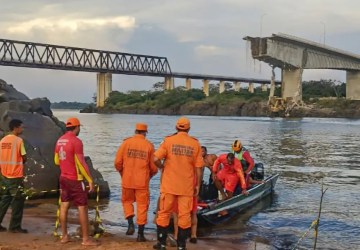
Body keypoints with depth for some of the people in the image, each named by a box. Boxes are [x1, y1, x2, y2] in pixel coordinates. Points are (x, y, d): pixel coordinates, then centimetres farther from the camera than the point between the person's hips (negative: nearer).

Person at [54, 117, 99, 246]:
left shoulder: (59, 141, 6)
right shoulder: (76, 141, -18)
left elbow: (56, 161, 16)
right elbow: (81, 163, -20)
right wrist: (90, 180, -15)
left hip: (63, 178, 8)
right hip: (75, 180, -8)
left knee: (64, 206, 12)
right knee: (82, 208, -1)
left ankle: (64, 236, 17)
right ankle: (86, 238, 2)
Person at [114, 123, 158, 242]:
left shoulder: (126, 142, -2)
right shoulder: (149, 145, -2)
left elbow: (117, 162, -3)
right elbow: (154, 167, -1)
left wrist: (122, 173, 16)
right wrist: (149, 175, 20)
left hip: (127, 180, 1)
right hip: (142, 182, -1)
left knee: (127, 201, 22)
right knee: (142, 205, 8)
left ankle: (130, 223, 3)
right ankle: (140, 234, 10)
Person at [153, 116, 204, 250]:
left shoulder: (168, 140, -4)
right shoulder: (195, 143, 0)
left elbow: (156, 159, -12)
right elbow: (198, 167, -1)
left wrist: (162, 166, 8)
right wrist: (197, 185, 7)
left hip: (169, 184, 0)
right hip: (187, 186, 1)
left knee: (164, 213, 11)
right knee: (184, 215, 8)